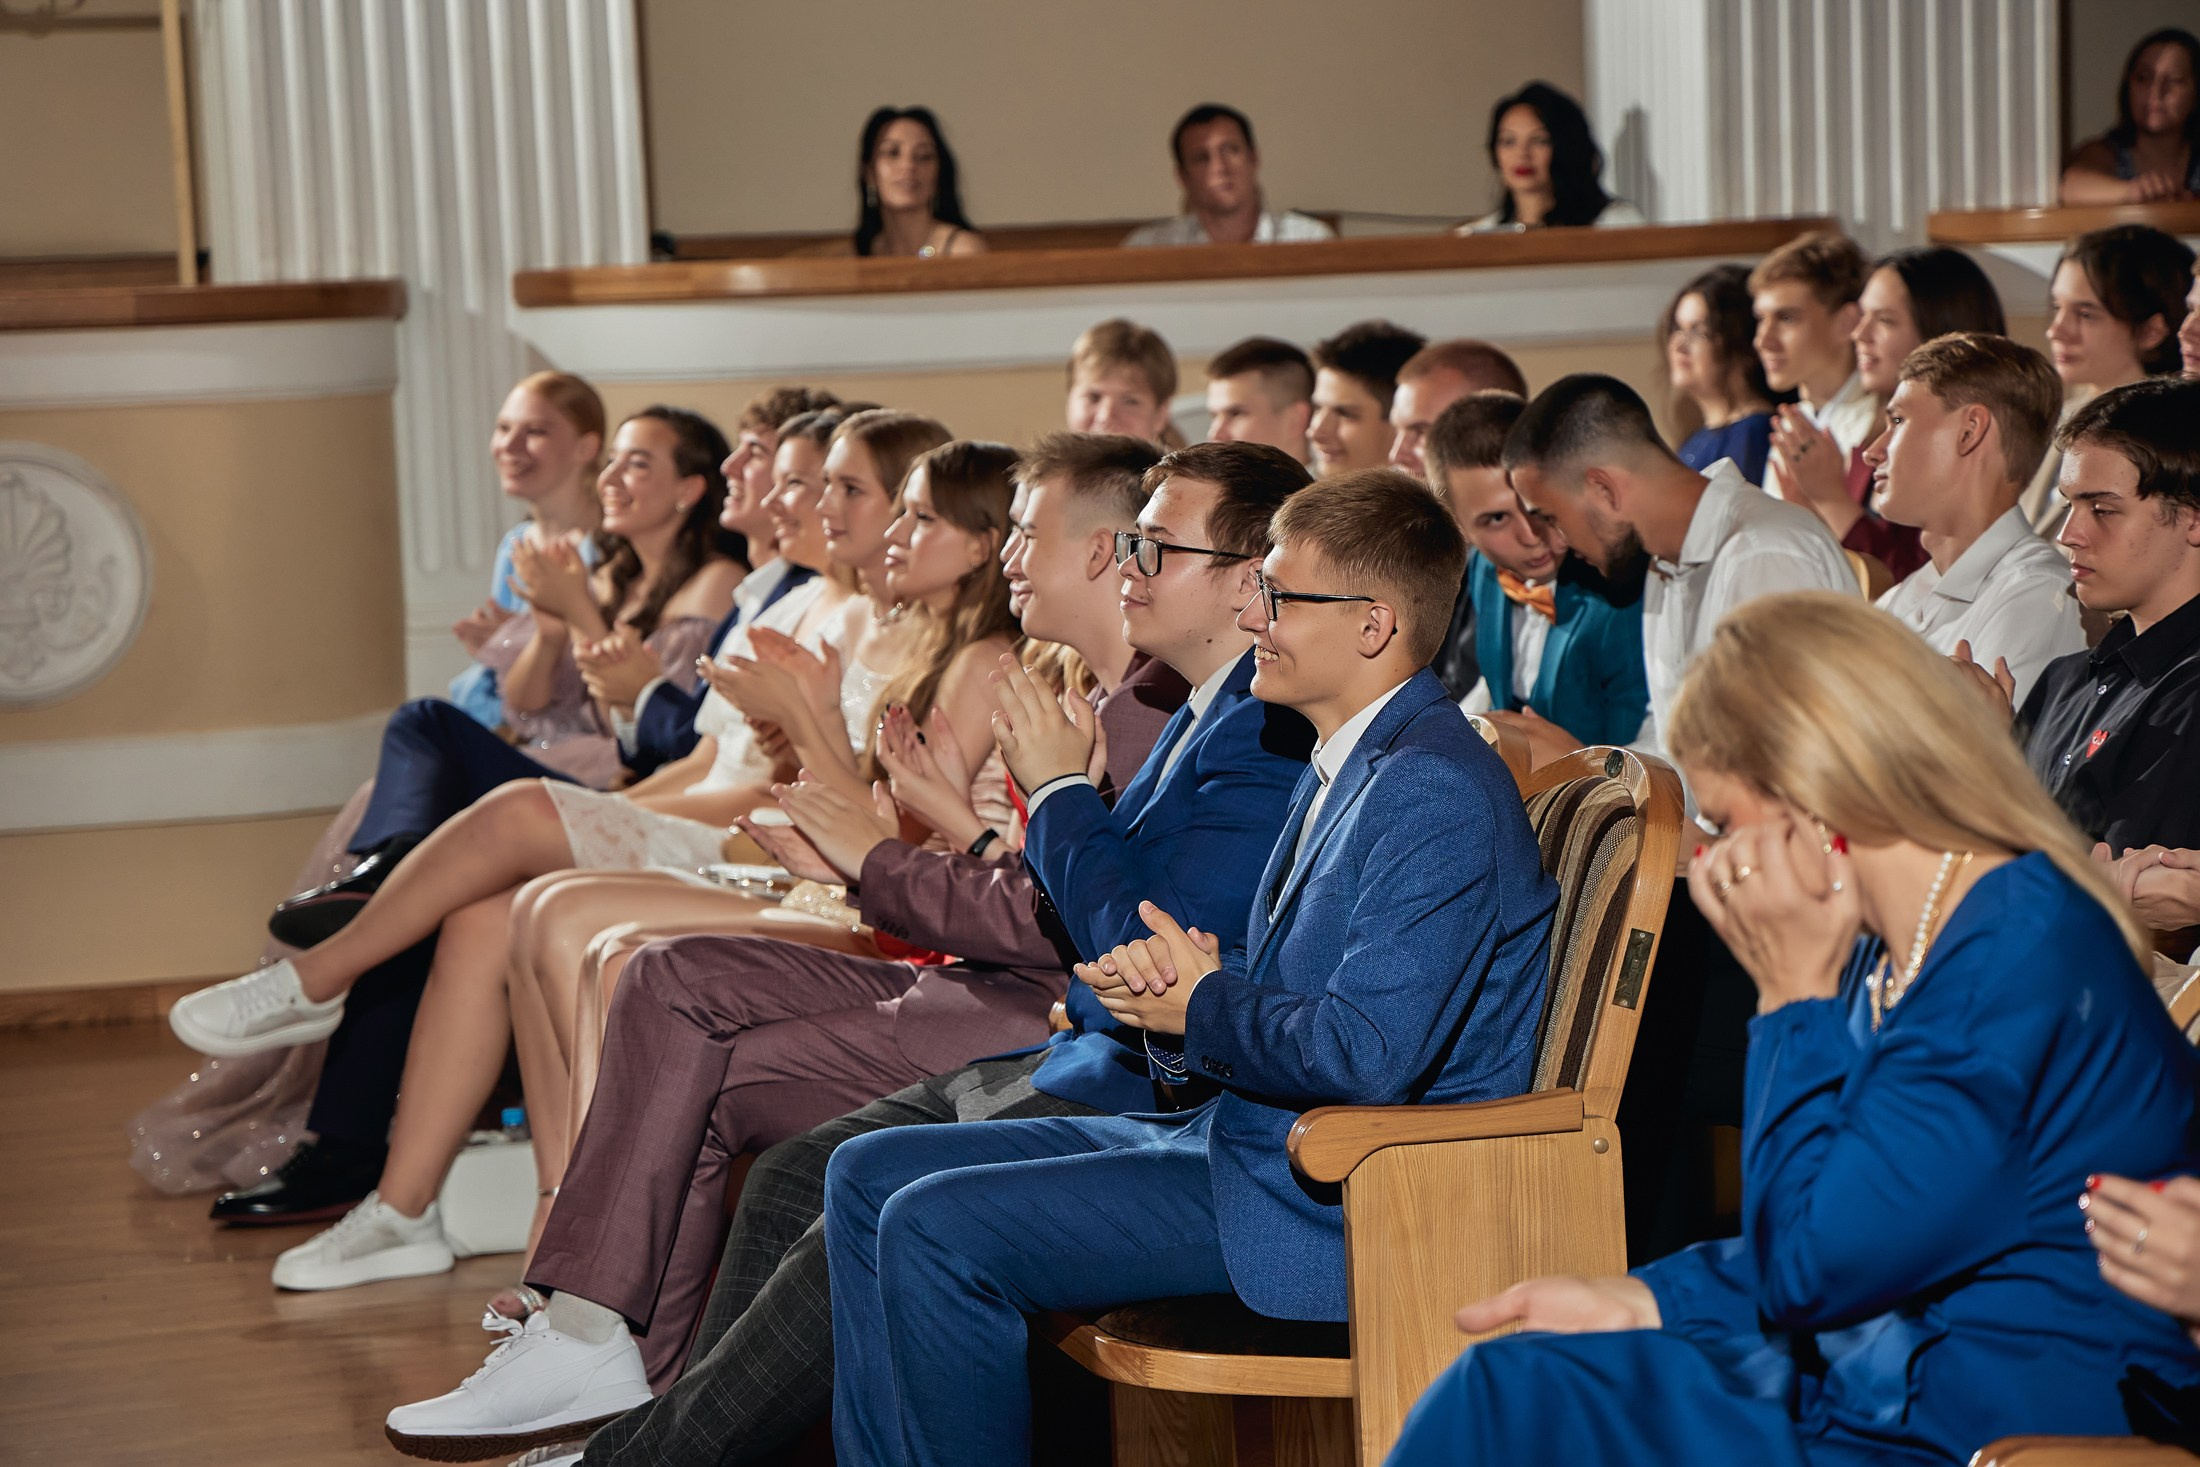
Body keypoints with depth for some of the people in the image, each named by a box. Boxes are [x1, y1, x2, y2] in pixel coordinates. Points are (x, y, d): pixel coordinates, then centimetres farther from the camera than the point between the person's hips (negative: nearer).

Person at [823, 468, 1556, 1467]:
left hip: (1331, 1204, -11)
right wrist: (1165, 981, -3)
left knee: (933, 1230, -20)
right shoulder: (1348, 768, 16)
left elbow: (1367, 1054, -27)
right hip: (1245, 1139, 11)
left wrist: (1201, 1009, -10)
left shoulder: (1438, 793, -18)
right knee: (870, 1175, 8)